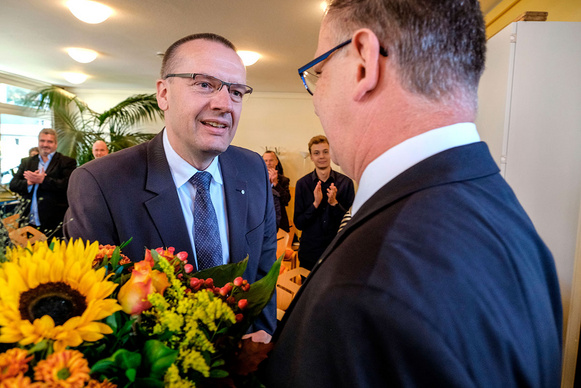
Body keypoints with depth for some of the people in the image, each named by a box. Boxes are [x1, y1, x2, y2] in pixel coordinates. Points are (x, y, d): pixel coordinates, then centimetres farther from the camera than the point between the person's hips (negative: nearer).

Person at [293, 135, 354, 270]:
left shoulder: (346, 182, -4)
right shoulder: (302, 183, -2)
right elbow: (298, 224, -5)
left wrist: (334, 203, -20)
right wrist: (315, 204, -20)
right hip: (310, 253, 0)